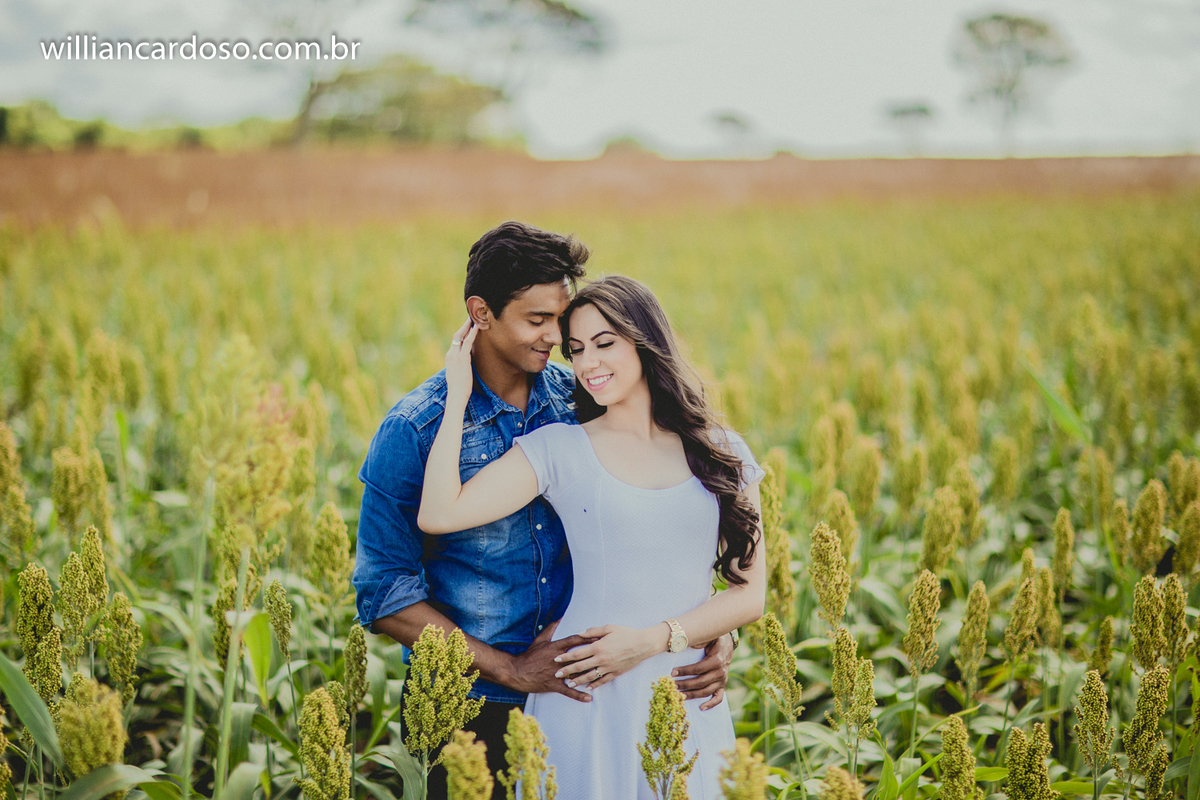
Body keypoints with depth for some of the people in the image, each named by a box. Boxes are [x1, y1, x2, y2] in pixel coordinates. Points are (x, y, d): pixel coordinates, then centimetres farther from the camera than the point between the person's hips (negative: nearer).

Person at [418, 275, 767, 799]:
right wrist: (457, 399, -7)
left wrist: (653, 640, -10)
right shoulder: (558, 450, 0)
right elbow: (438, 515, -12)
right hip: (584, 704, -1)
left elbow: (750, 594, 3)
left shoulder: (722, 455, 5)